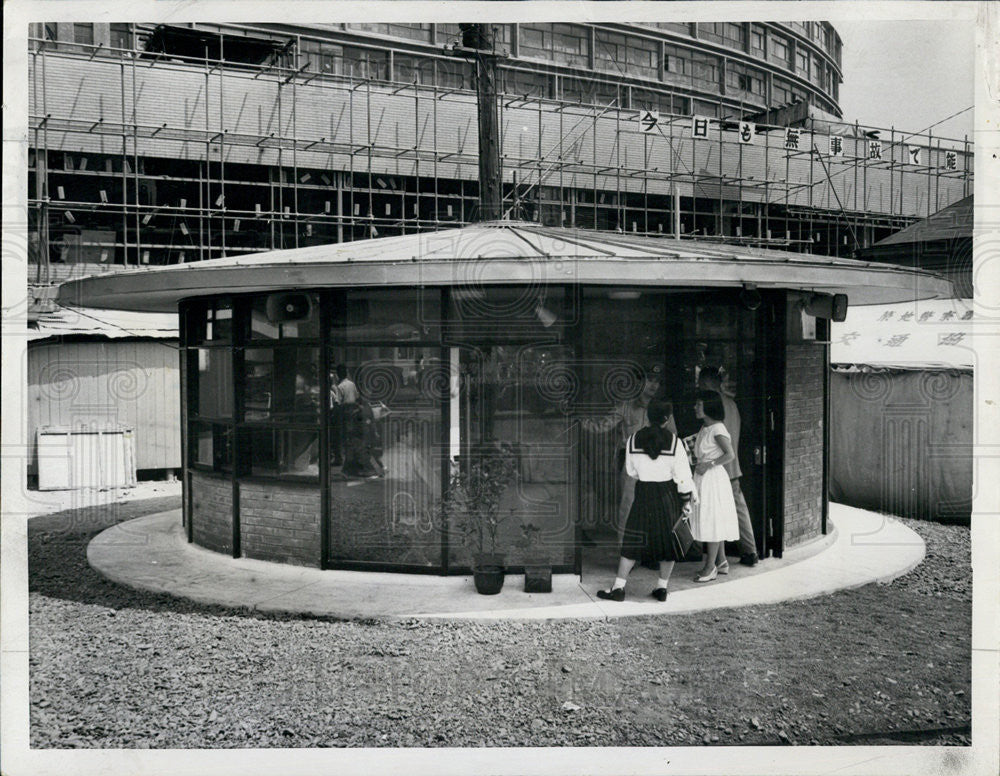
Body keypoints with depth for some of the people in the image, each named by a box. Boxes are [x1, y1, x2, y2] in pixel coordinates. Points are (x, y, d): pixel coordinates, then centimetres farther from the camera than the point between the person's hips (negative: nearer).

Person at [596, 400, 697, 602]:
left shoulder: (633, 440, -4)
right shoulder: (673, 441, -10)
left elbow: (631, 470, 7)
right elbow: (683, 476, -8)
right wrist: (687, 500, 1)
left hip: (643, 493, 1)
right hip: (668, 494, -1)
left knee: (633, 540, 7)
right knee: (668, 539, 13)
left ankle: (618, 587, 5)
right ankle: (662, 587, 15)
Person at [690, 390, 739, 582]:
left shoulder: (717, 429, -15)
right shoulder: (705, 428, 12)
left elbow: (730, 455, -20)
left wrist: (709, 465, -20)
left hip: (713, 478, -9)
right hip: (703, 478, 9)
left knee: (712, 521, -5)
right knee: (714, 522, 14)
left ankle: (710, 566, 0)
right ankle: (721, 561, 23)